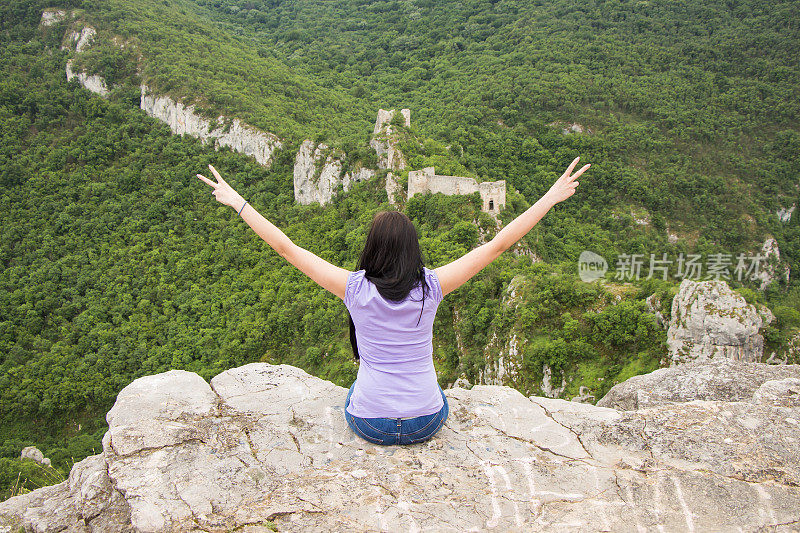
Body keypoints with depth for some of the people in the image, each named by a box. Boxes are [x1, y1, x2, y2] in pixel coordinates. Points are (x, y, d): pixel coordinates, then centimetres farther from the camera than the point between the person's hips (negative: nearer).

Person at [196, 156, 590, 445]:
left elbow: (286, 248, -11)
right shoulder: (431, 287, -15)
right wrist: (552, 197, -5)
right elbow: (498, 244, -11)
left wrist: (237, 202, -2)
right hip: (428, 422, 1)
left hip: (369, 424, 0)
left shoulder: (355, 288, -16)